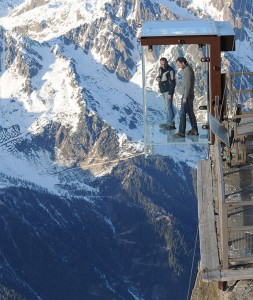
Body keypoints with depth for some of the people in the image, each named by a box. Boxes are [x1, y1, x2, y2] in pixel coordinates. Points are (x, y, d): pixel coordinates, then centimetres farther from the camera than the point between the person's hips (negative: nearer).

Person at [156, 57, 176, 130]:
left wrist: (170, 93, -19)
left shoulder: (170, 70, -14)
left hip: (168, 91, -9)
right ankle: (171, 123, 16)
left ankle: (170, 124, -11)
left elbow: (173, 82, -15)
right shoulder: (160, 69, 10)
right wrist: (157, 78, 1)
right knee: (166, 107, 11)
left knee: (168, 107, -11)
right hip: (163, 91, 9)